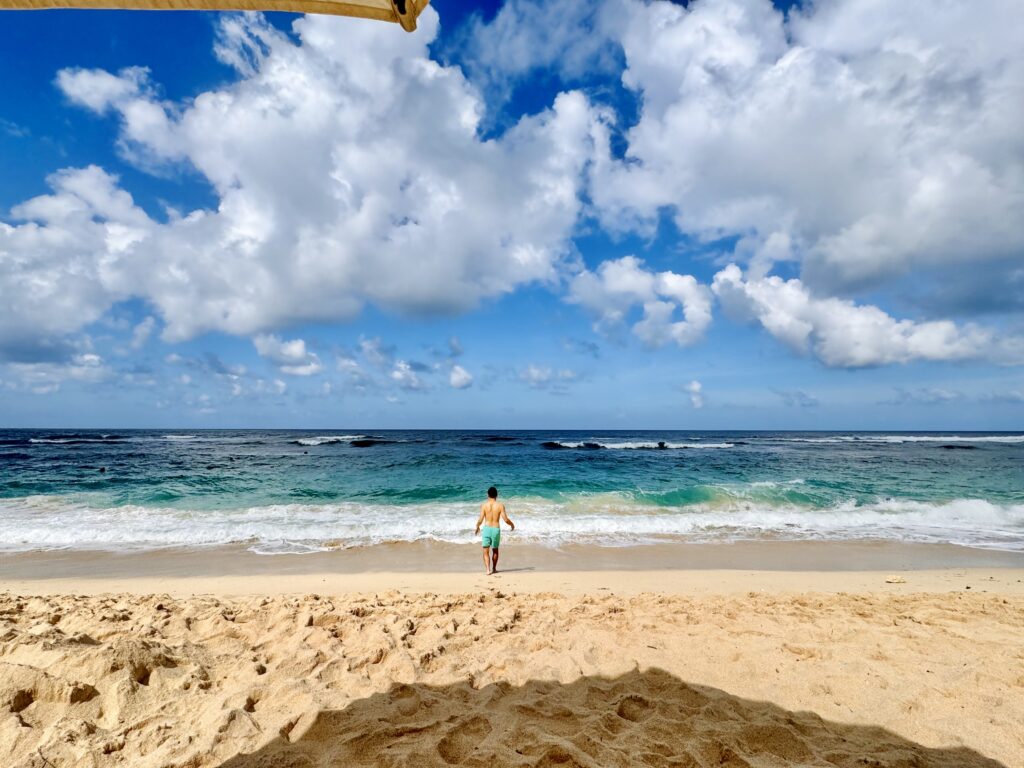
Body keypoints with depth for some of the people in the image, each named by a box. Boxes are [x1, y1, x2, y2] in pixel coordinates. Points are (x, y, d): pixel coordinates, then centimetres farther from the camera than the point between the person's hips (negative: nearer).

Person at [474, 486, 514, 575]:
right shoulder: (500, 505, -5)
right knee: (495, 550, 20)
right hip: (496, 530, 1)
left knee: (486, 551, 4)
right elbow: (505, 519, -7)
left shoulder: (484, 505, -5)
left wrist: (477, 527, 13)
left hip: (486, 529, -1)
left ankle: (488, 569, -12)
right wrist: (512, 524, 13)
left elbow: (480, 520, -8)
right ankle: (494, 569, 31)